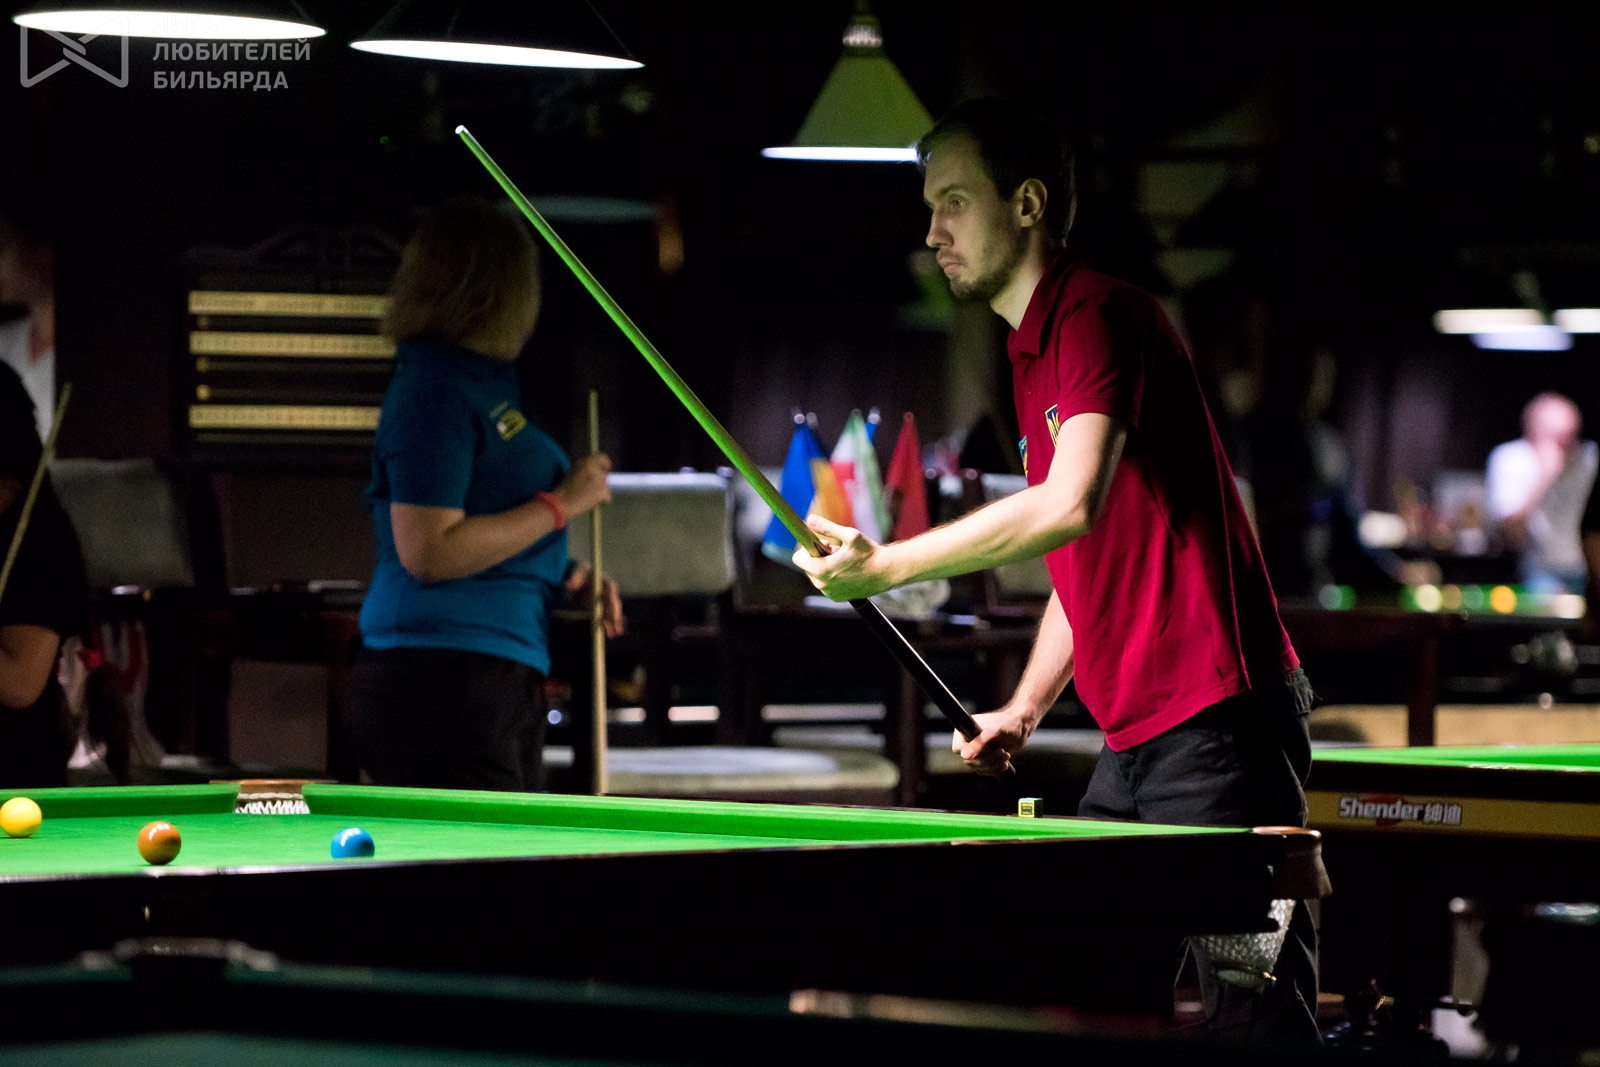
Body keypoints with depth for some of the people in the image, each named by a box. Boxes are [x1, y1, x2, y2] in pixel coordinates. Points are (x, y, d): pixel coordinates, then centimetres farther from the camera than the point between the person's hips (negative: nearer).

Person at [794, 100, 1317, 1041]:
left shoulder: (1098, 312, -11)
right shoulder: (1034, 354, 20)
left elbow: (1071, 507, -26)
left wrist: (886, 566, -20)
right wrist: (1027, 707, 16)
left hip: (1215, 723, -10)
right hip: (1137, 740, 10)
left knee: (1255, 1011, -10)